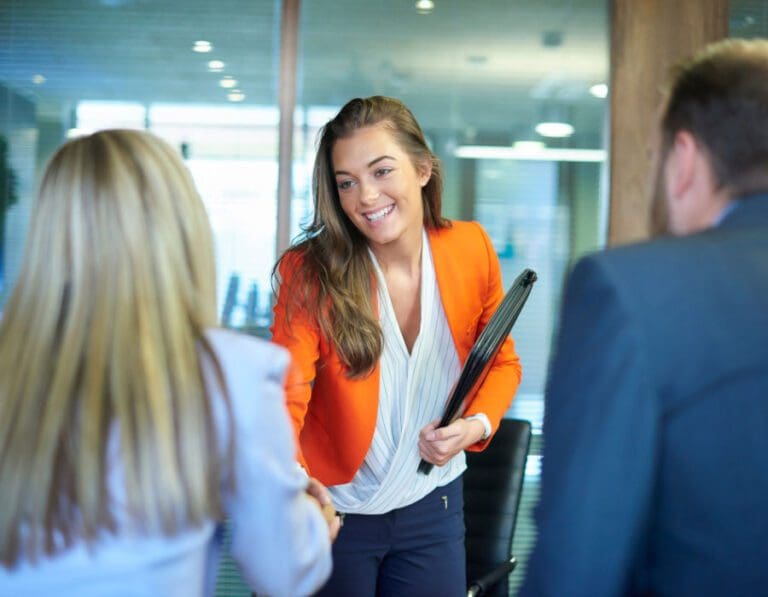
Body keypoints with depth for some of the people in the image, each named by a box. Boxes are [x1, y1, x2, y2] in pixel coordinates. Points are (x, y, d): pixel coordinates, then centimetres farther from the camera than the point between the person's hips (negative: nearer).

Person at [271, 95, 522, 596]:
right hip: (333, 510, -3)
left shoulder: (471, 250, -9)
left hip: (432, 507, 3)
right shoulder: (311, 273, -19)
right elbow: (285, 399, -28)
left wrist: (477, 424, -13)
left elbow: (502, 363, 6)